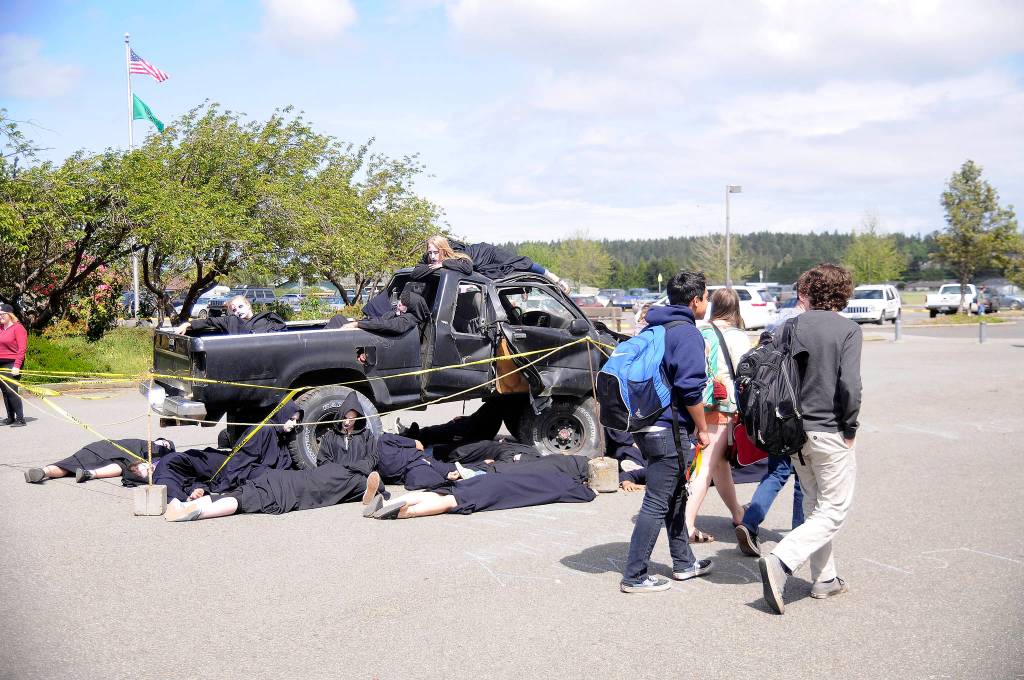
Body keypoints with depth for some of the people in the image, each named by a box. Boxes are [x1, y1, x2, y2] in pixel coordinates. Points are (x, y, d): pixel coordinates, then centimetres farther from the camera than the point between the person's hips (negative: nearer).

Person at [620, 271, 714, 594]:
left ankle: (683, 563, 32)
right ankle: (634, 576, 0)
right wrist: (702, 429, -8)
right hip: (669, 430, -10)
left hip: (645, 425, 10)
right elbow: (690, 389, -19)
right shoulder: (687, 333, -13)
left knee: (675, 496, 21)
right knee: (657, 503, -4)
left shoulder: (653, 328, 15)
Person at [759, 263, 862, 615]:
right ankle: (780, 562, -16)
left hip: (796, 431, 6)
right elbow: (850, 385, -20)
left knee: (815, 506, 20)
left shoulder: (794, 326, 3)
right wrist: (849, 429, -7)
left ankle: (825, 579, 26)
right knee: (833, 512, 1)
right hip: (830, 433, -5)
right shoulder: (848, 330, -10)